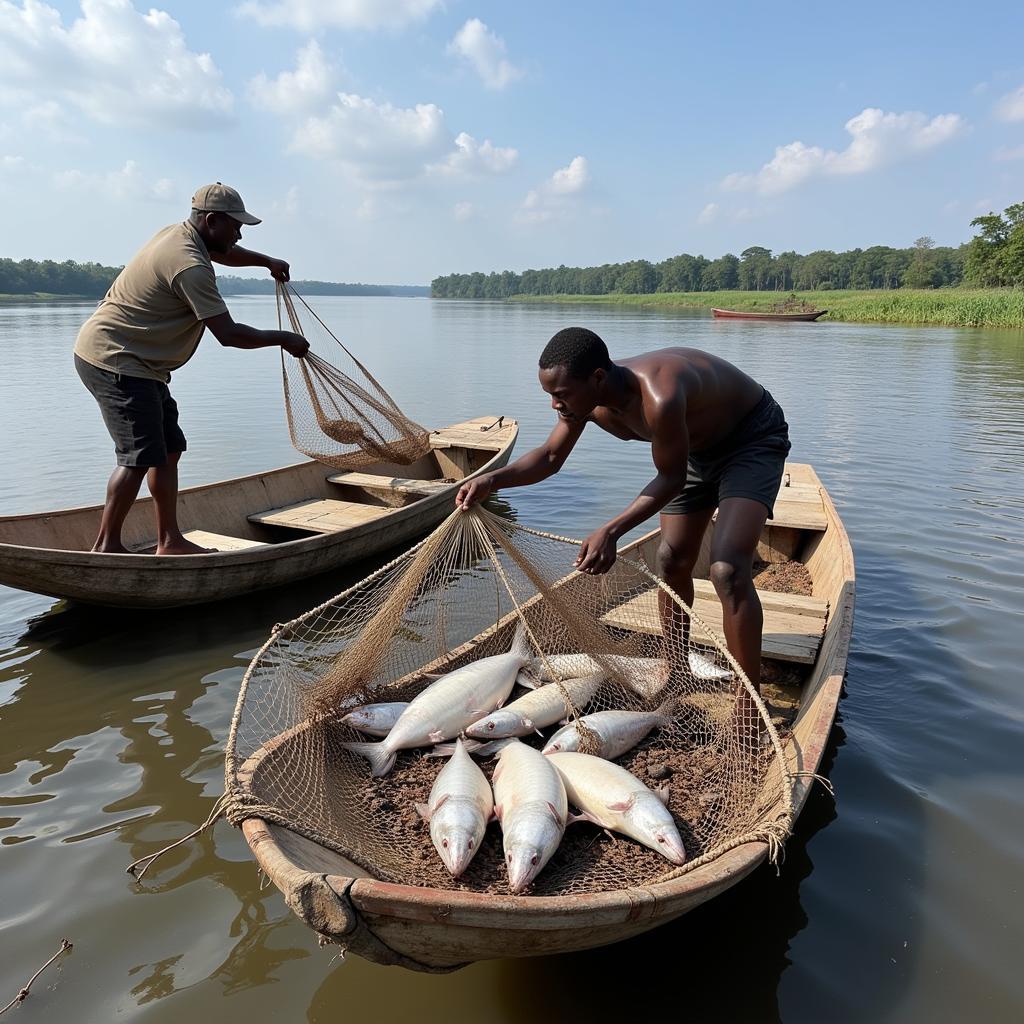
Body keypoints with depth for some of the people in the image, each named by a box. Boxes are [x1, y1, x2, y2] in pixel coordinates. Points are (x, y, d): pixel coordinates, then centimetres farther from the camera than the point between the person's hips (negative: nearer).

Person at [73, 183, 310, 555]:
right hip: (115, 360, -11)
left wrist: (266, 261, 26)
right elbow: (228, 333, -24)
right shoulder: (190, 266, -22)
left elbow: (222, 252, 34)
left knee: (169, 449, 9)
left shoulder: (179, 234, 10)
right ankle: (106, 545, -4)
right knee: (141, 456, -13)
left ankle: (169, 541, 14)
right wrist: (283, 339, -14)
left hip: (137, 363, 11)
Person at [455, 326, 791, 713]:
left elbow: (671, 479, -29)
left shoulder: (659, 397, -41)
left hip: (753, 438, -8)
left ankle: (749, 709, -13)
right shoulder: (587, 397, -17)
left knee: (728, 570, -23)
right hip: (698, 446, 8)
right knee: (672, 561, 14)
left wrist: (611, 531, -39)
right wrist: (492, 480, -21)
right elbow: (550, 457, -4)